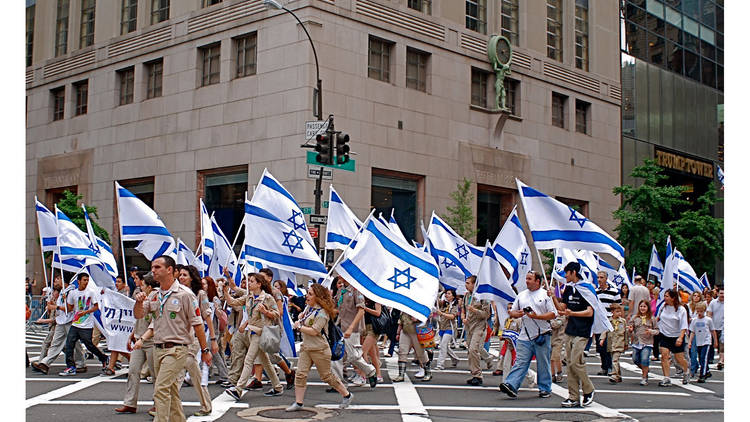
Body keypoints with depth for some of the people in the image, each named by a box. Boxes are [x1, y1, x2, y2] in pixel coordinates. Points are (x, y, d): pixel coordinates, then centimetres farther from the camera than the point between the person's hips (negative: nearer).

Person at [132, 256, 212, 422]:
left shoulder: (183, 295, -7)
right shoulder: (153, 295, 12)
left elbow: (197, 323, -6)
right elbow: (138, 315, 11)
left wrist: (204, 350, -5)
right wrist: (139, 302, -10)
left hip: (176, 349, -7)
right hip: (158, 349, 7)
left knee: (161, 389, -17)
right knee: (171, 391, 14)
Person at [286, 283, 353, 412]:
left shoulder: (322, 313, -17)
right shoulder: (309, 307, 9)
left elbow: (314, 331, -23)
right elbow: (302, 315, 32)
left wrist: (299, 327, -12)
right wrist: (300, 317, 8)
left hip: (319, 349, -8)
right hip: (306, 347, 8)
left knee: (326, 376, 4)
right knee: (300, 374, -3)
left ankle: (347, 395, 22)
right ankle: (298, 403, 3)